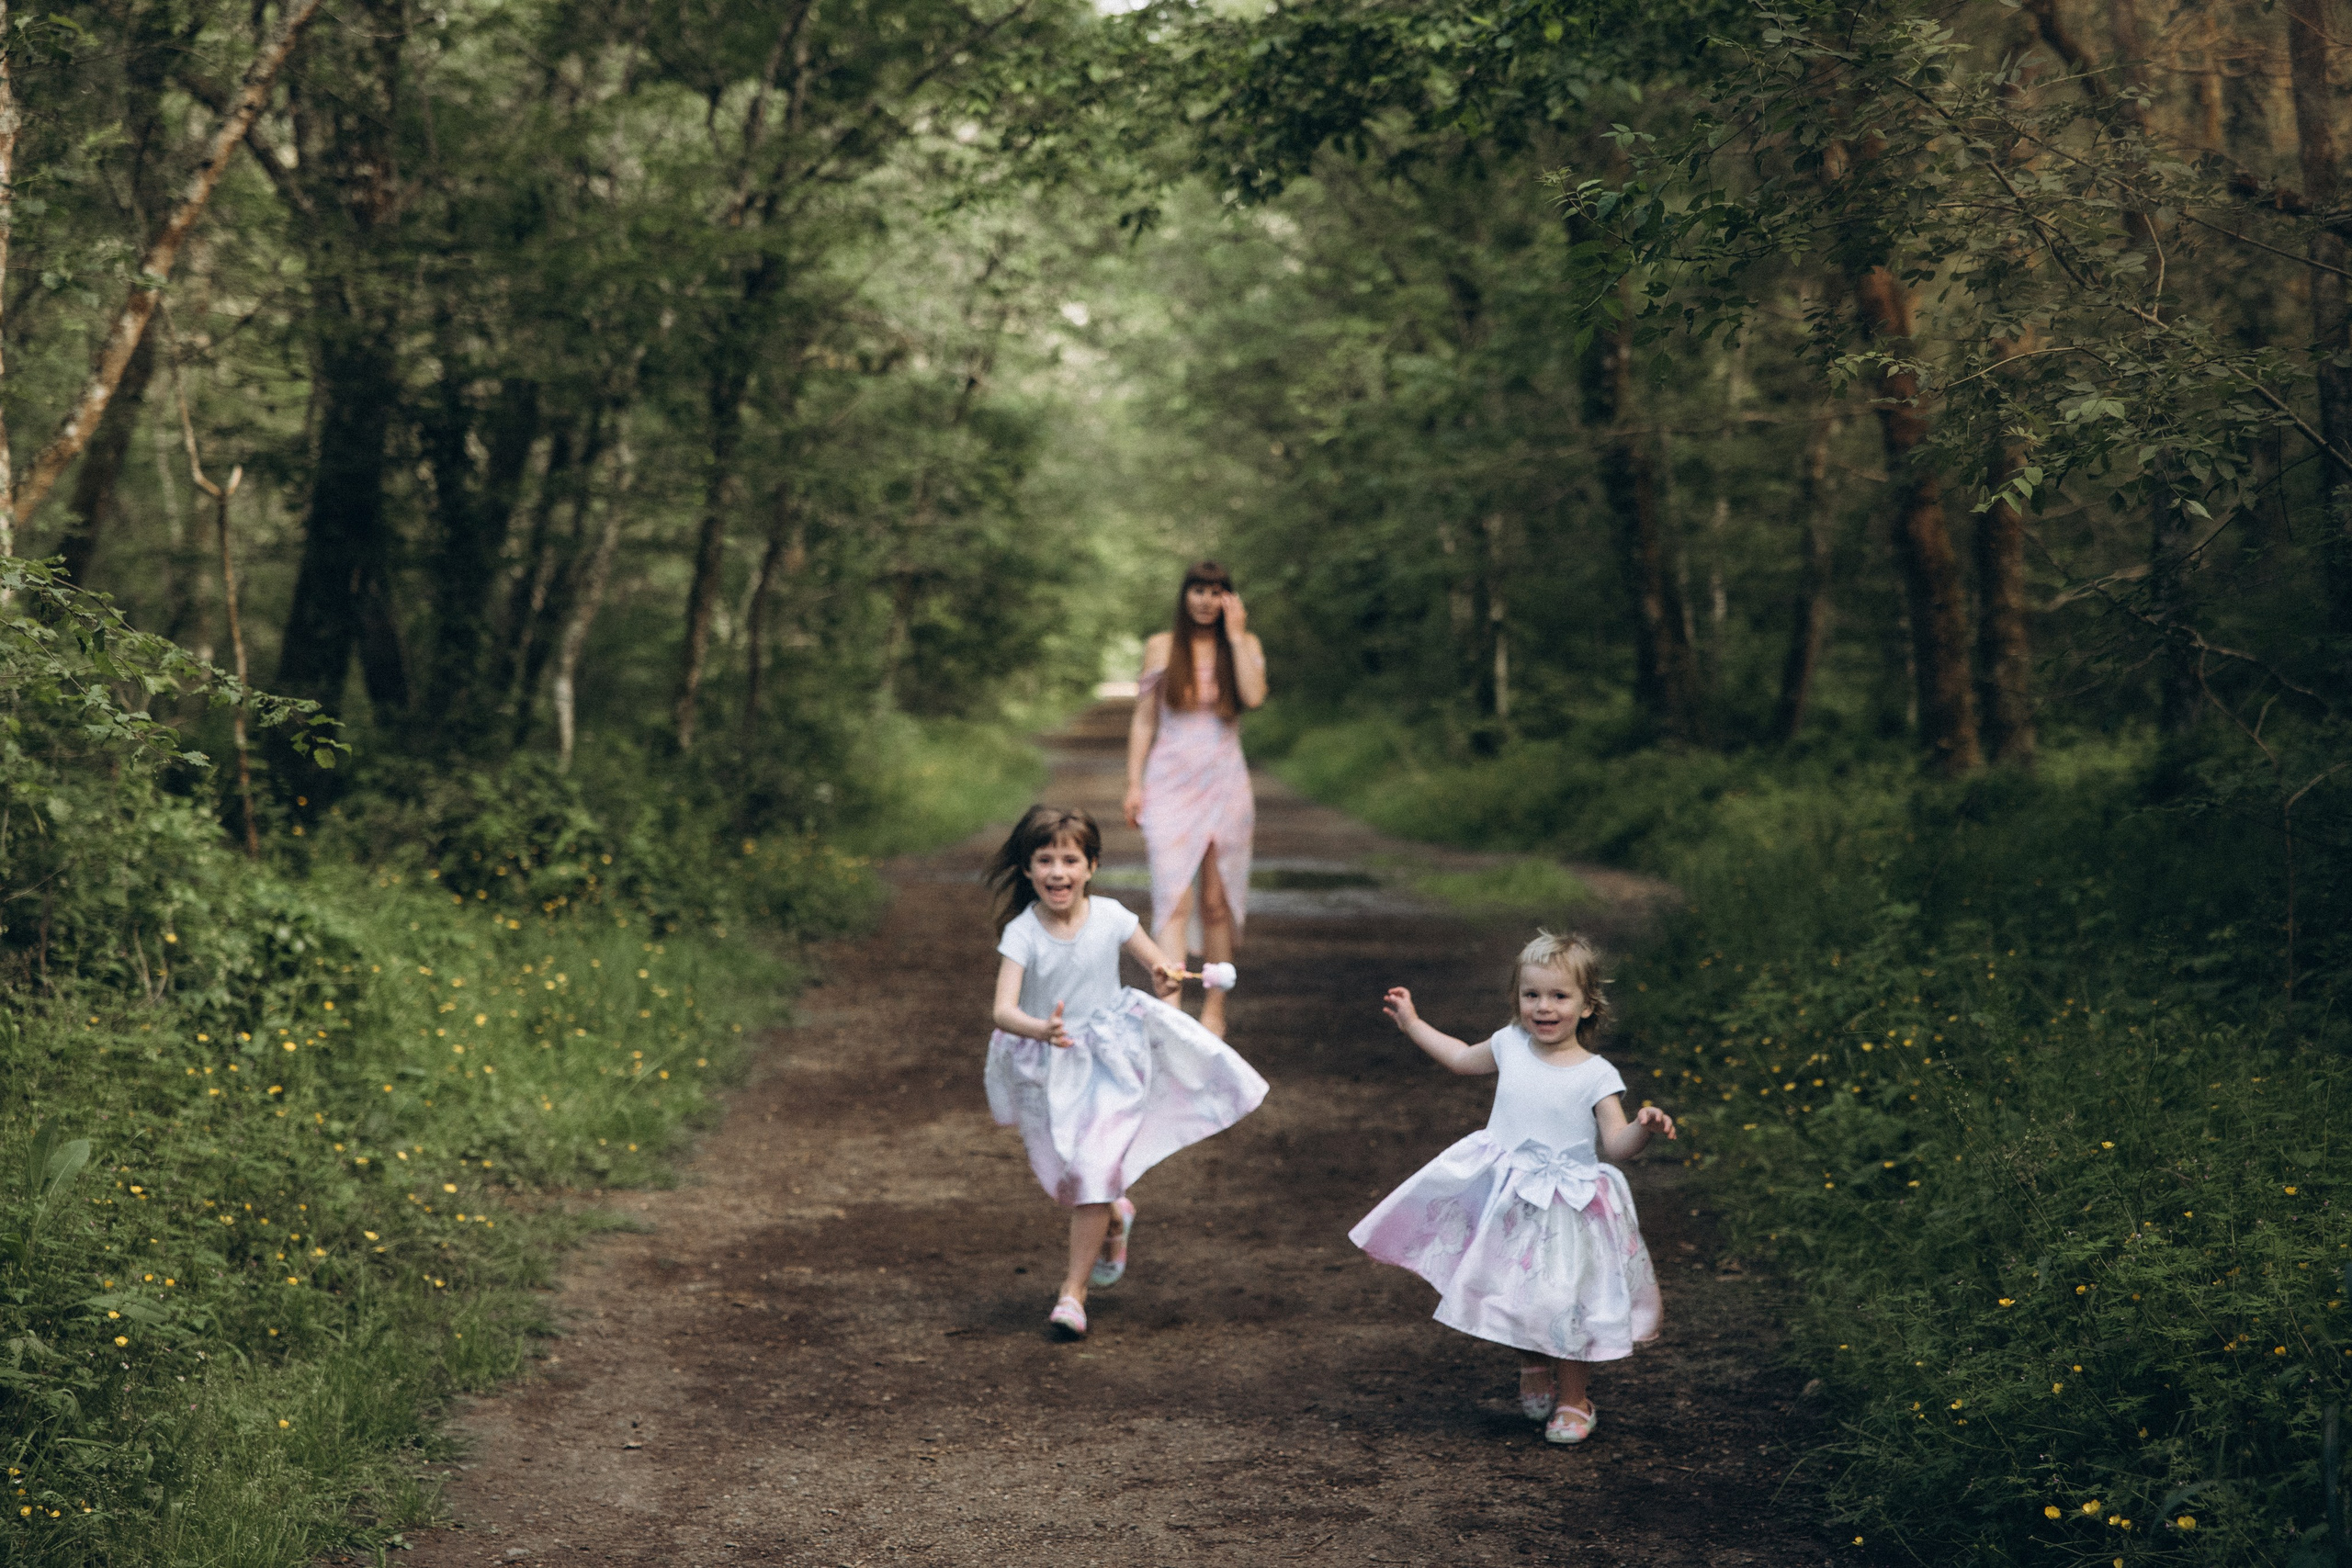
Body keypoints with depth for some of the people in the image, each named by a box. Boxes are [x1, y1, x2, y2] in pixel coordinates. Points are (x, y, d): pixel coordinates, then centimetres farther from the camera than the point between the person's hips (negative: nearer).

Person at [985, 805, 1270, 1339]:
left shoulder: (1109, 918, -13)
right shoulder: (1023, 933, -18)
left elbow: (1162, 967, 1)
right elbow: (1003, 1010, -27)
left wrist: (1166, 980, -24)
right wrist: (1042, 1030, -48)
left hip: (1109, 1063, -1)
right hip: (1046, 1071, 1)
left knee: (1094, 1172, -12)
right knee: (1065, 1181, 12)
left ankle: (1073, 1290, 3)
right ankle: (1113, 1219, 48)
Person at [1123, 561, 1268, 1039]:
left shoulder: (1244, 645, 5)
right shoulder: (1161, 647, 5)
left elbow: (1254, 696, -14)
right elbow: (1143, 720, 8)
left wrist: (1235, 635, -10)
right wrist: (1134, 783, 1)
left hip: (1224, 784, 1)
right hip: (1171, 784, -1)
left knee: (1217, 903, 7)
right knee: (1174, 901, -14)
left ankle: (1215, 1009, 18)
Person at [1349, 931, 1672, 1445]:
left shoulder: (1596, 1076, -14)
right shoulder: (1511, 1045, -1)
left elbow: (1617, 1145, -15)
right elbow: (1463, 1058, 19)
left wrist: (1644, 1128, -36)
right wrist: (1411, 1023, 21)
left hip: (1566, 1205, -4)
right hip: (1504, 1201, 4)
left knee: (1564, 1304, 2)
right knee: (1515, 1298, 14)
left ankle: (1574, 1400, 24)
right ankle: (1533, 1369, 43)